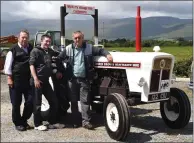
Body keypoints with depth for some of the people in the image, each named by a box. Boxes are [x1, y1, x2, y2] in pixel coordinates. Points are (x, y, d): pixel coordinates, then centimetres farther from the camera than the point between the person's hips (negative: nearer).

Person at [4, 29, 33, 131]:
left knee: (30, 101, 3)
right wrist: (9, 78, -9)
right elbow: (8, 64, -4)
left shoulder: (31, 49, 9)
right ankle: (18, 123, 20)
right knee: (16, 103, 5)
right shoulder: (14, 49, -3)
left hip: (28, 80, 4)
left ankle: (24, 120, 23)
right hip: (16, 80, -4)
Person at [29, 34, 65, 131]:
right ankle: (37, 124, 12)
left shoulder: (50, 51, 15)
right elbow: (31, 65, -13)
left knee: (54, 101, 9)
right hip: (37, 81, -7)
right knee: (37, 103, 1)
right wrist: (35, 79, -21)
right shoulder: (36, 51, -5)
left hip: (46, 81, 7)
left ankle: (53, 122, 20)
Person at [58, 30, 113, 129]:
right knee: (73, 100, 9)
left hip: (84, 79, -1)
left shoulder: (89, 48, 1)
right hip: (72, 79, 1)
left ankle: (86, 121, 3)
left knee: (85, 100, -2)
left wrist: (107, 54, -17)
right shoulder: (68, 49, 3)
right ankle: (75, 120, 20)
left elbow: (100, 51, 3)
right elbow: (59, 59, 11)